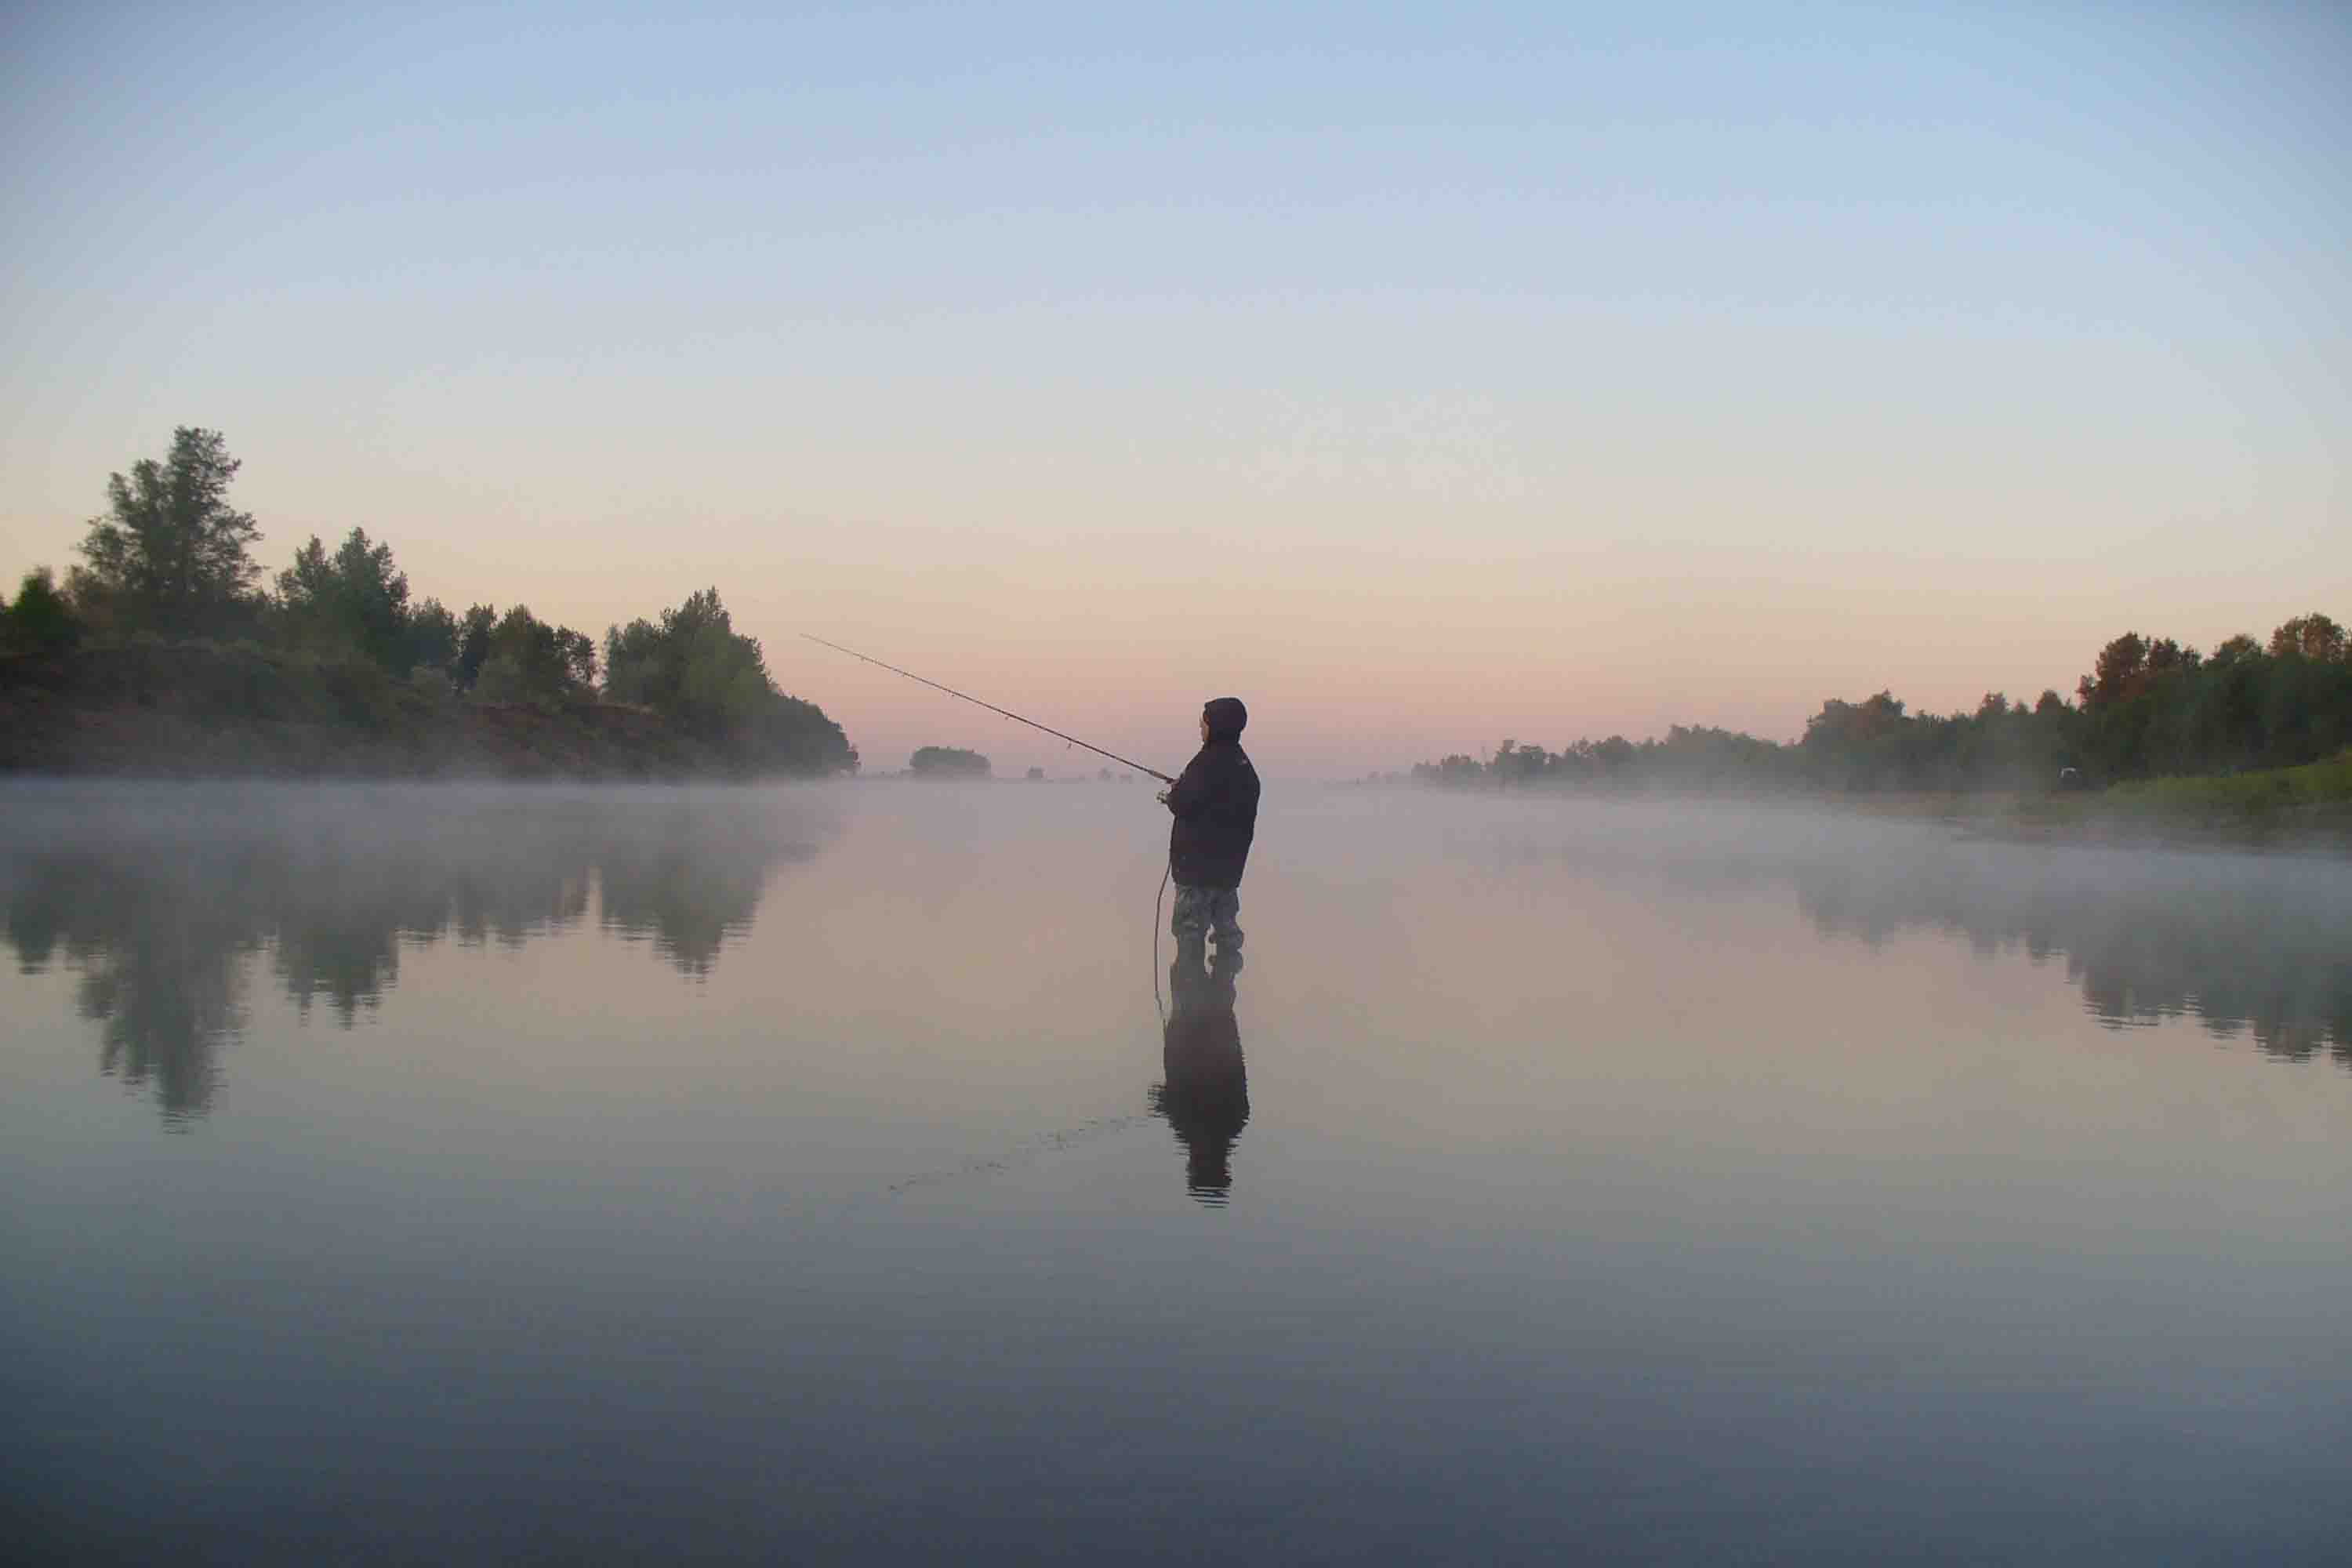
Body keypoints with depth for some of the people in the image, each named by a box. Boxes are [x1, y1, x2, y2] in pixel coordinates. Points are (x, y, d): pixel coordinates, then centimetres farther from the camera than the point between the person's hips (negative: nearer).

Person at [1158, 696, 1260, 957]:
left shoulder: (1209, 761, -17)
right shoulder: (1243, 765, 9)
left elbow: (1184, 805, -21)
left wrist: (1170, 796, 1)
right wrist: (1180, 793, 13)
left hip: (1198, 861, -8)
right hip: (1230, 864, 8)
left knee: (1190, 926, -3)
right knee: (1225, 923, 17)